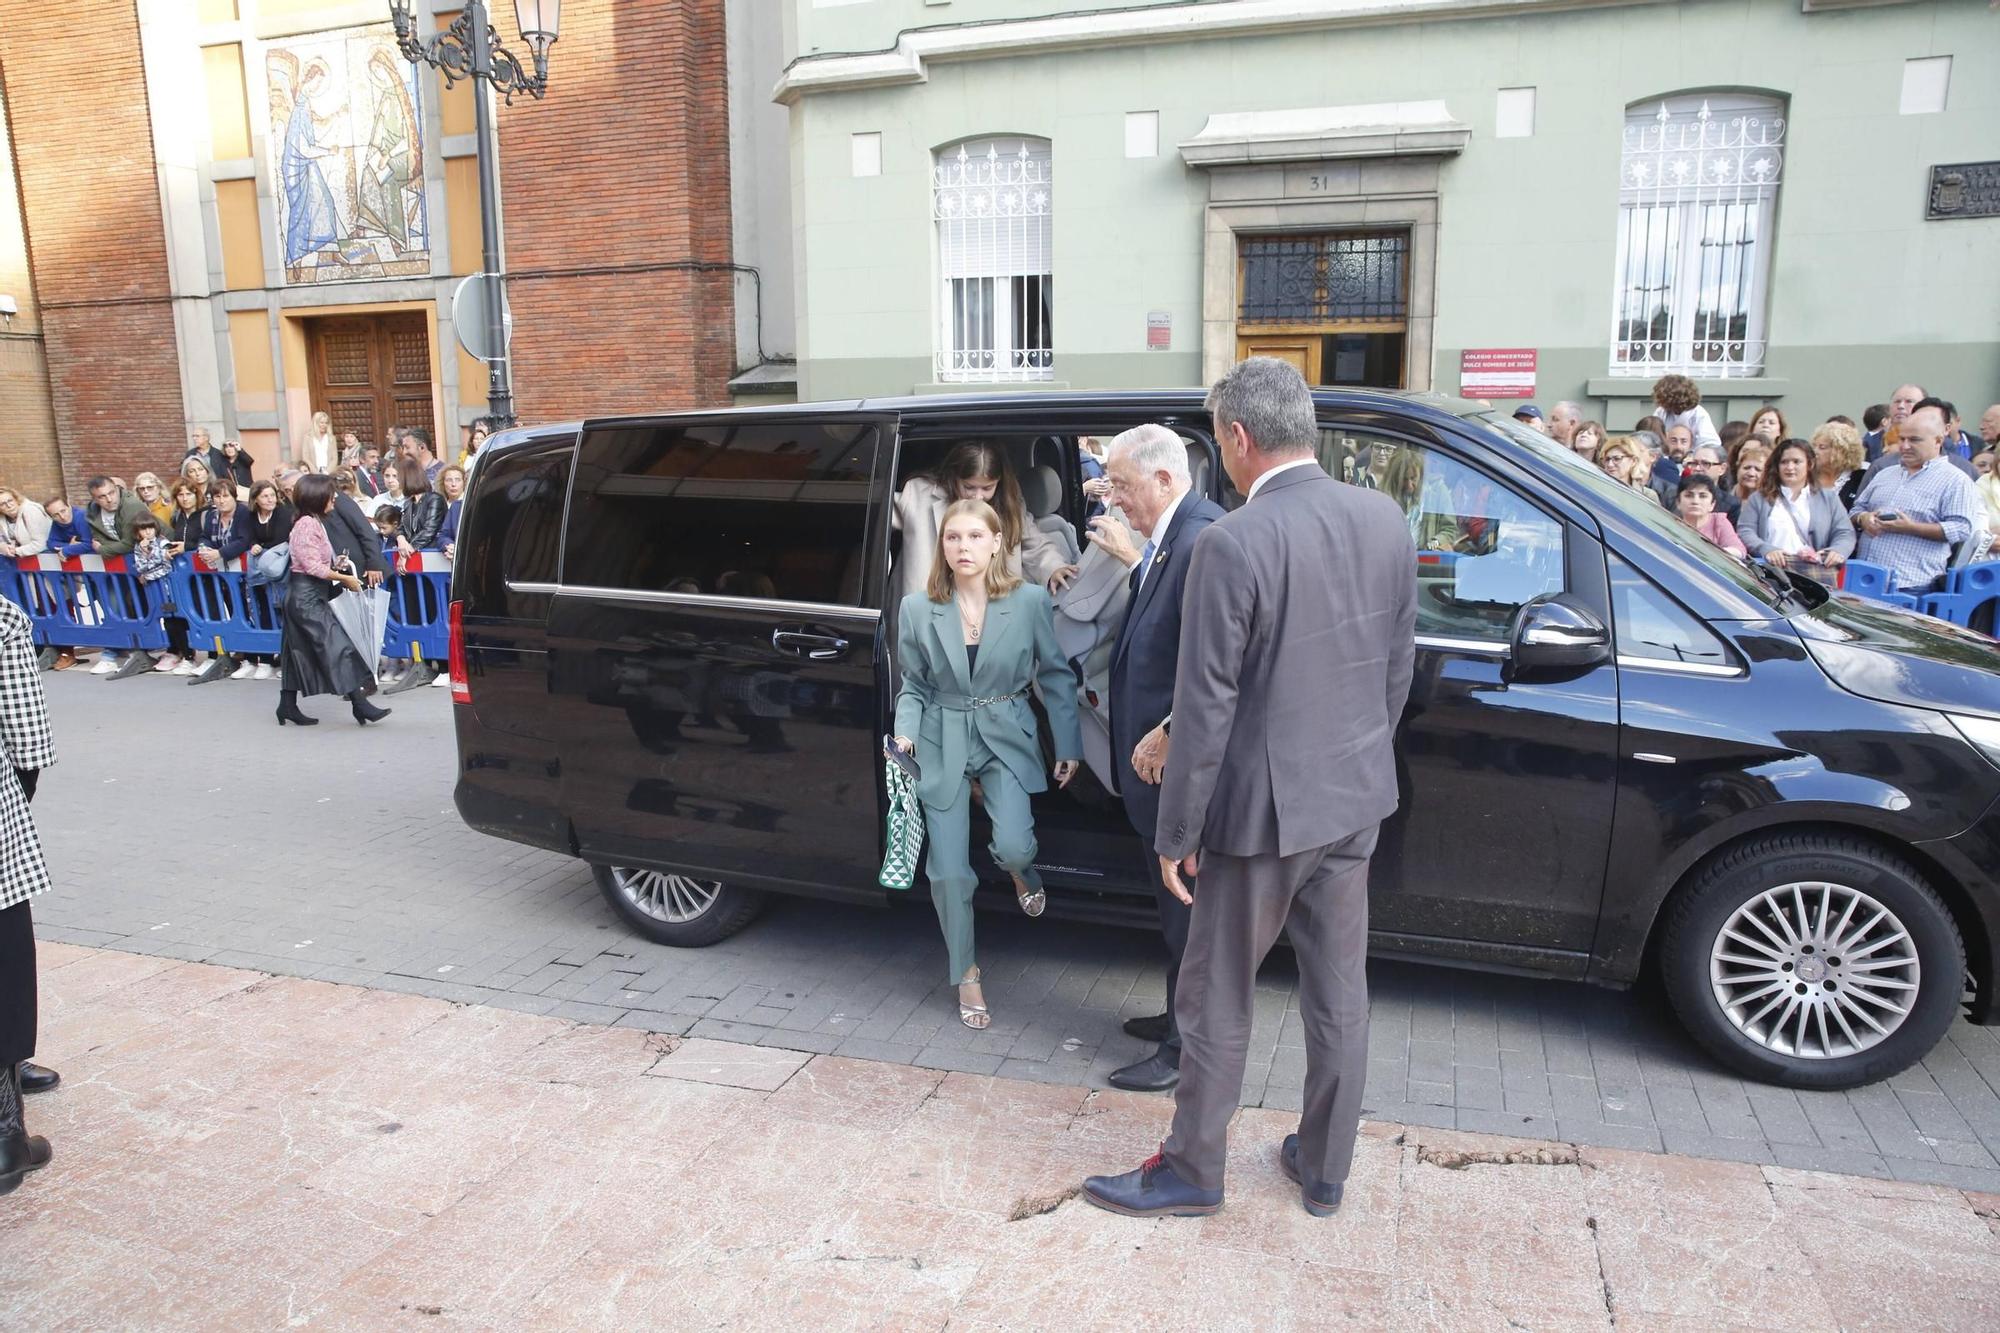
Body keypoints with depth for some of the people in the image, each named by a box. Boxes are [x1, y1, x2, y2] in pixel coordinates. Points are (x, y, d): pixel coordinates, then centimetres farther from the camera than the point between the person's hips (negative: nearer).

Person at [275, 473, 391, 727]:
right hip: (307, 595, -10)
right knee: (338, 644, -12)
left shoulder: (313, 522, 15)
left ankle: (287, 706, 19)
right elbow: (313, 566, -18)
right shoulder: (308, 524, -14)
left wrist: (335, 564, 5)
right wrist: (344, 578, -13)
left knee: (299, 650, 13)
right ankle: (359, 703, -13)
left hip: (304, 596, 10)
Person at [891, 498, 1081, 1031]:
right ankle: (965, 976, 22)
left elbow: (1056, 675, 1)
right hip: (942, 742, 1)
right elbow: (914, 684, 7)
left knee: (1014, 844, -20)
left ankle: (1019, 870, 23)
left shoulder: (1030, 601, -7)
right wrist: (905, 732, -11)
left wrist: (1069, 746, 0)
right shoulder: (918, 608, -3)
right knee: (949, 870, 0)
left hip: (1006, 737, -1)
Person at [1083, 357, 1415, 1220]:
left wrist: (1176, 835, -9)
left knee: (1216, 1001, 11)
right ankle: (1323, 1168, 36)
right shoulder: (1385, 521, -1)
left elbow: (1205, 709, -19)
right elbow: (1399, 666, 9)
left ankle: (1192, 1173, 29)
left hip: (1265, 804, -7)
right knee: (1339, 993, 19)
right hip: (1357, 796, 7)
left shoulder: (1232, 544, -22)